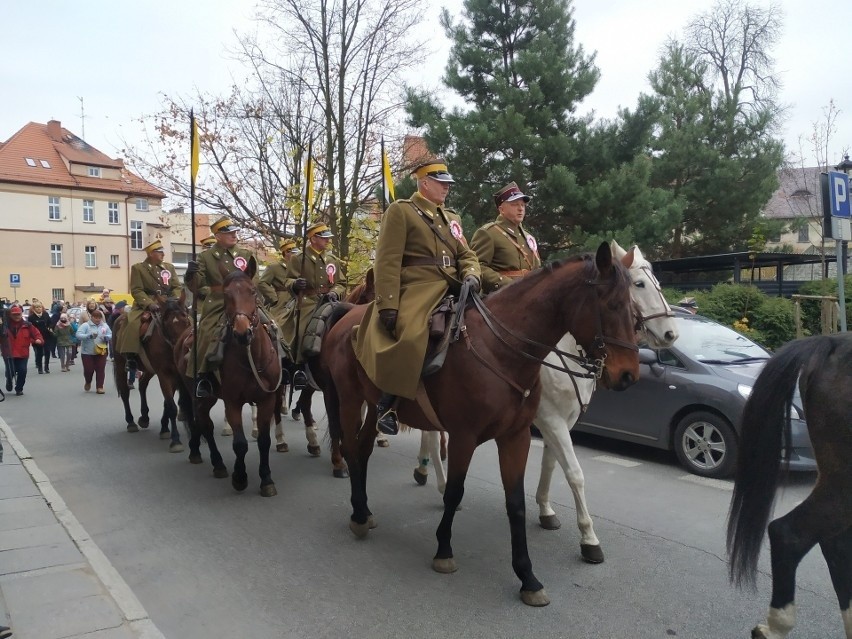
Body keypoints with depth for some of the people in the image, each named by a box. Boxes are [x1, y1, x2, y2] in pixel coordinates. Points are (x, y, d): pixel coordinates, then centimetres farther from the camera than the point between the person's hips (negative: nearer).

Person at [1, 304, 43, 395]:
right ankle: (9, 383, 39)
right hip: (9, 354, 0)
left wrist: (39, 340, -22)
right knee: (10, 372, 2)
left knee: (22, 371, -8)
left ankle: (19, 389, 14)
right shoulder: (5, 325, -2)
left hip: (23, 354, 0)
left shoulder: (27, 325, 0)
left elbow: (36, 334, -2)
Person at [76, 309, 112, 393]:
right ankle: (88, 382, 31)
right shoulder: (85, 325, -6)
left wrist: (105, 337, -17)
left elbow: (111, 335, 6)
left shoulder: (105, 326, 6)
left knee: (100, 369, 1)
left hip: (101, 352, 2)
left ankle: (100, 387, 8)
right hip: (87, 352, -2)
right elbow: (78, 335, -17)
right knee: (88, 369, 2)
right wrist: (89, 336, -30)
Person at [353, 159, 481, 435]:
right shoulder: (400, 210, 3)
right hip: (418, 291, -8)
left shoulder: (451, 217, 24)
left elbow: (466, 255, 19)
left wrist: (471, 276, -6)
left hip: (452, 291, 8)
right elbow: (388, 261, -7)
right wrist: (388, 305, -16)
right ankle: (387, 403, -16)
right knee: (411, 338, -31)